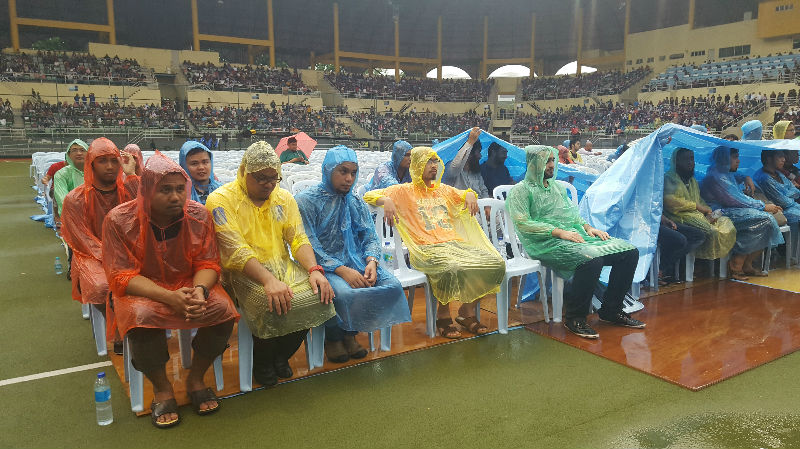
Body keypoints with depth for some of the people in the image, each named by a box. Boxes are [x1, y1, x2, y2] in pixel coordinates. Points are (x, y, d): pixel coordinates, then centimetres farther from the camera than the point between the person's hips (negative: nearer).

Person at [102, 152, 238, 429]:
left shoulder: (199, 215, -7)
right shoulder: (119, 220, -13)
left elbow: (208, 264, -4)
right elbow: (122, 277, -15)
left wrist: (199, 290, -29)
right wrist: (169, 297, -31)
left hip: (190, 284, 2)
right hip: (141, 291, -2)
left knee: (222, 308, -26)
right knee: (142, 315, -35)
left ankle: (195, 379, -1)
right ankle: (161, 388, -9)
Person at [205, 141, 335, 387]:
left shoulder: (283, 197, 12)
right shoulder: (221, 199, -6)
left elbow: (298, 239, 5)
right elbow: (235, 251, -18)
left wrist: (314, 269, -15)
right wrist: (268, 280, -32)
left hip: (282, 266, 5)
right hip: (242, 273, -5)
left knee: (317, 294, -22)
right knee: (271, 303, -33)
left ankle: (281, 355, 6)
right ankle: (262, 362, 1)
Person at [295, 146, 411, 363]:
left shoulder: (356, 203, 14)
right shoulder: (306, 201, -5)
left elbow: (370, 238, 10)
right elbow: (307, 246, -13)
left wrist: (371, 261, -13)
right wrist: (341, 270, -23)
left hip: (355, 263, 6)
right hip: (322, 266, -5)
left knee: (393, 286, -18)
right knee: (345, 293, -36)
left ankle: (350, 332, 2)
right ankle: (333, 337, -1)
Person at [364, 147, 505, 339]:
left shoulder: (443, 189, 27)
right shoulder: (404, 191, 10)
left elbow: (466, 195, 43)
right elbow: (369, 196, 3)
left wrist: (470, 194, 18)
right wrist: (385, 200, -19)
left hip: (455, 243, 6)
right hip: (426, 249, -6)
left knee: (496, 263, -16)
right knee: (453, 269, -39)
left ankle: (467, 311, 1)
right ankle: (443, 314, -10)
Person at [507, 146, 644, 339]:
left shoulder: (558, 186, 26)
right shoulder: (521, 190, 1)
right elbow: (522, 223, -11)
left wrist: (587, 227, 6)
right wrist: (559, 232, -18)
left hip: (576, 236, 8)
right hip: (547, 243, -8)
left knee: (630, 251, -6)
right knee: (591, 260, -36)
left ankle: (611, 310, 4)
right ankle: (574, 318, -17)